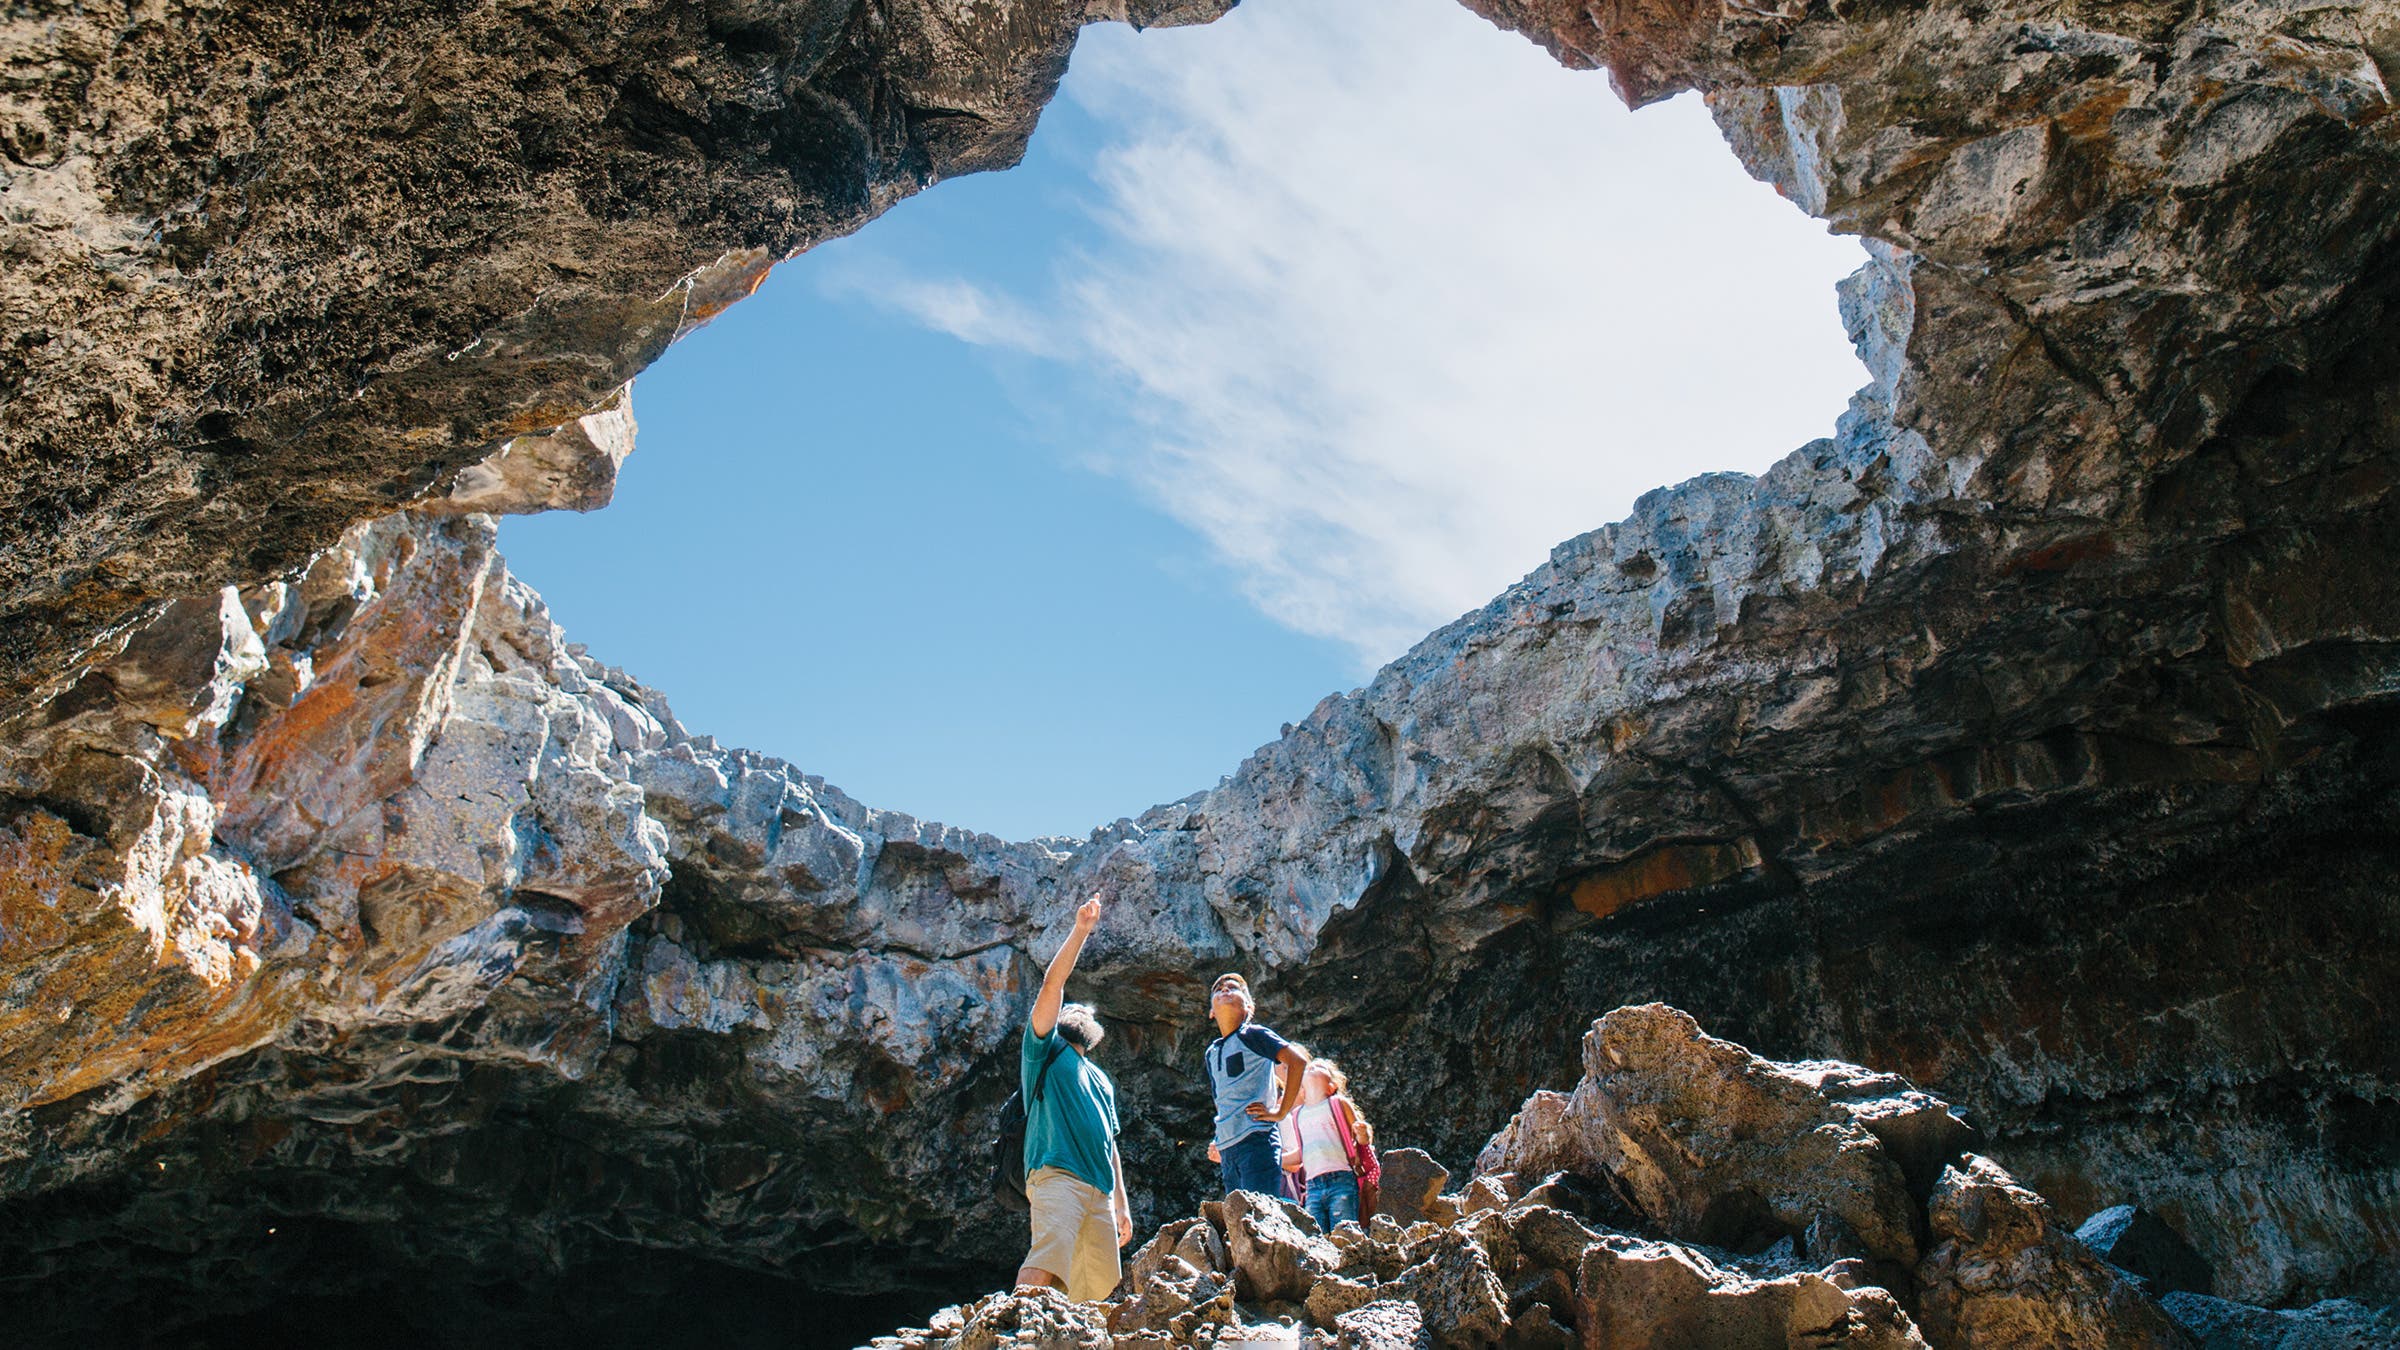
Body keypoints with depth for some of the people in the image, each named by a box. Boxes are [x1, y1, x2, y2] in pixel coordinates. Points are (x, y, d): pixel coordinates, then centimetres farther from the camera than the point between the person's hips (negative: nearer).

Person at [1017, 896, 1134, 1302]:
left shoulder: (1100, 1079, 32)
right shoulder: (1045, 1050, 15)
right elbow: (1052, 985, 2)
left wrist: (1122, 1205, 25)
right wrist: (1081, 930, -2)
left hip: (1101, 1190, 7)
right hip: (1058, 1174, -7)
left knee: (1097, 1289, 0)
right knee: (1046, 1261, -27)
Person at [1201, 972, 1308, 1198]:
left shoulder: (1252, 1035, 0)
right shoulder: (1211, 1053, 20)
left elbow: (1298, 1061, -10)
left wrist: (1281, 1112, -11)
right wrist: (1217, 1142, 16)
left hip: (1256, 1139, -7)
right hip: (1227, 1149, 7)